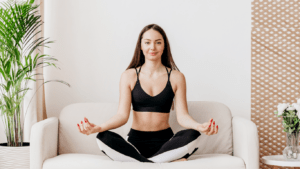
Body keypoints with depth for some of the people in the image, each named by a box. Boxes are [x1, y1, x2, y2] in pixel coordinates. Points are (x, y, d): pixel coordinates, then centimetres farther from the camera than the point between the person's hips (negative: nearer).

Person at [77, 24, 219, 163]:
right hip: (136, 140, 1)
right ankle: (171, 161, -29)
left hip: (164, 141, 0)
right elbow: (122, 115, -3)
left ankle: (138, 161, -24)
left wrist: (199, 126, -26)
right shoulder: (129, 76, 5)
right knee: (104, 138, -30)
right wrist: (98, 128, -23)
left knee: (192, 135, -31)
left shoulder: (176, 77, 5)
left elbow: (182, 116, -2)